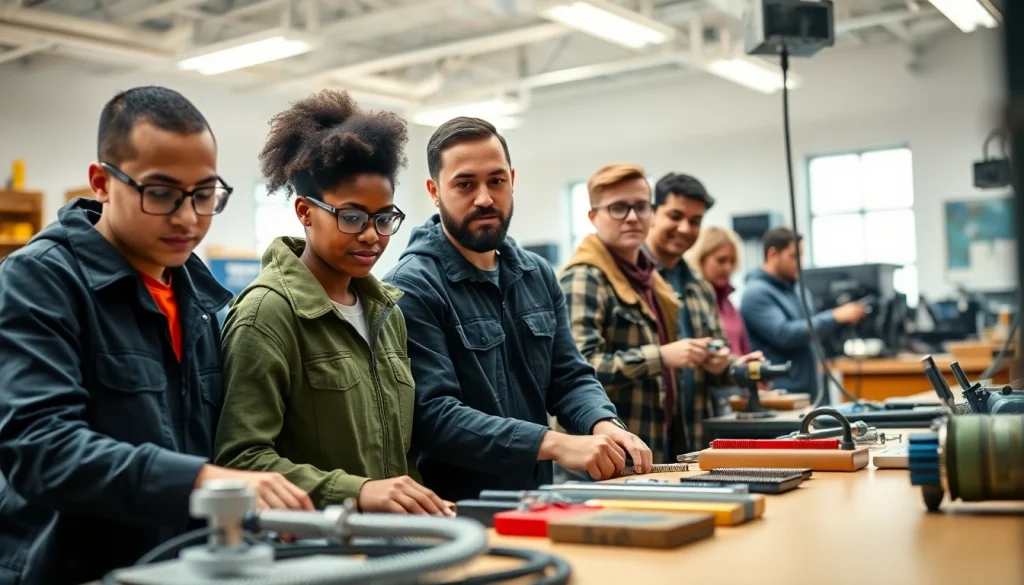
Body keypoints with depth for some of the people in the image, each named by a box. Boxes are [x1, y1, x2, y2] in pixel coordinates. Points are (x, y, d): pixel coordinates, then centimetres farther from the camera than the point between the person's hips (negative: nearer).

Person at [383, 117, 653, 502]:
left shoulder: (538, 275, 10)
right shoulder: (411, 288, -12)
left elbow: (570, 377, 10)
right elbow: (432, 415, -20)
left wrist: (604, 425, -11)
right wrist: (554, 444, -27)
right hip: (455, 513, -5)